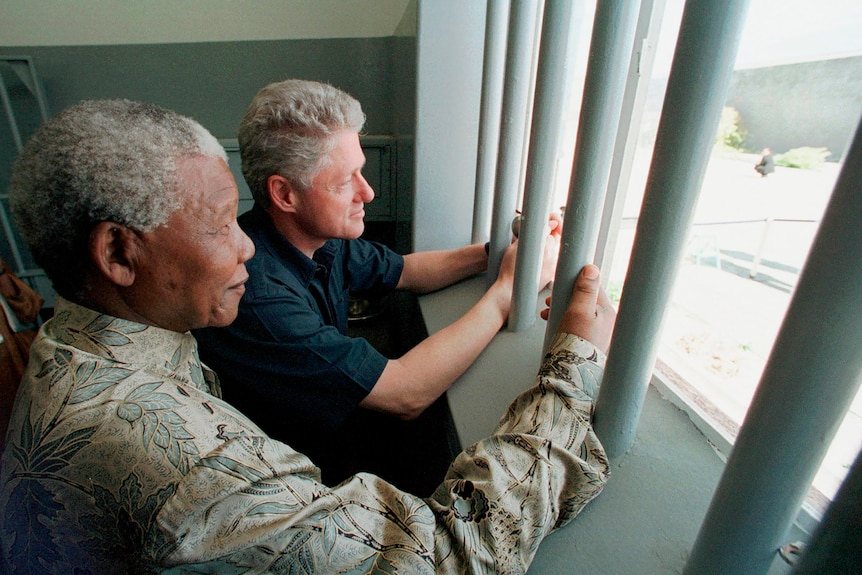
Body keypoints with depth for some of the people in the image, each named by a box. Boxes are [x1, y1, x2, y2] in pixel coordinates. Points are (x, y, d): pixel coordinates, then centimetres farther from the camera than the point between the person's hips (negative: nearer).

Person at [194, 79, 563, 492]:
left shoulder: (322, 235, -9)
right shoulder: (256, 295, -35)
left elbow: (403, 272, 6)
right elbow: (406, 395, -33)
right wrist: (508, 289, -27)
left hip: (338, 422, 7)